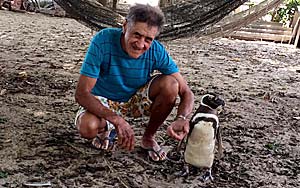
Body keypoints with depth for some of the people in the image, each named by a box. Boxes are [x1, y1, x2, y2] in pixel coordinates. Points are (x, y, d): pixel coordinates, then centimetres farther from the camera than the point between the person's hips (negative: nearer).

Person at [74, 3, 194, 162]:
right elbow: (81, 93, -30)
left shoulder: (157, 51, -22)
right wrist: (117, 120, -43)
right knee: (88, 127, -35)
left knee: (170, 85, -26)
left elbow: (186, 93, -19)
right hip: (103, 101, -2)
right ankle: (106, 127, 5)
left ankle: (148, 138, -2)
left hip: (136, 100, 2)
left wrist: (181, 119, -42)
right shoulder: (103, 40, -28)